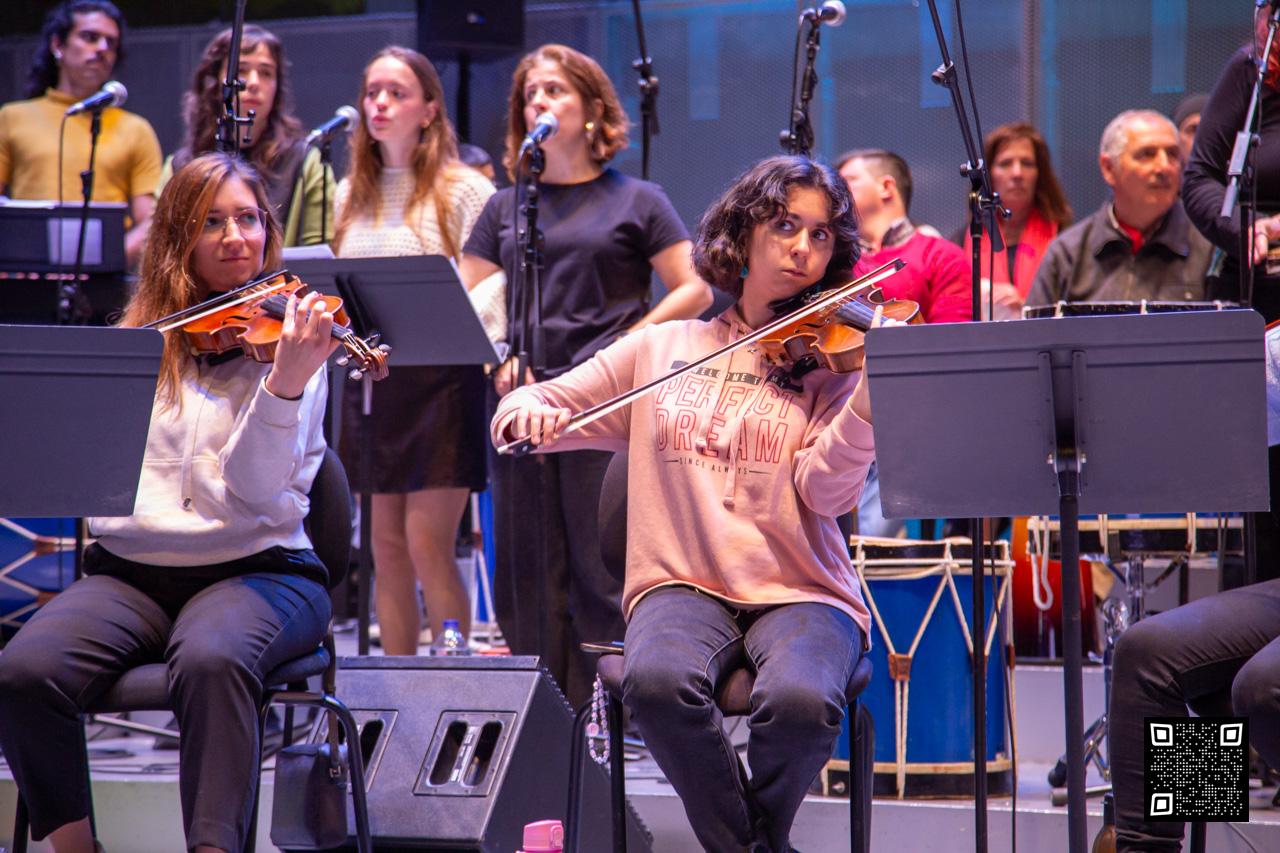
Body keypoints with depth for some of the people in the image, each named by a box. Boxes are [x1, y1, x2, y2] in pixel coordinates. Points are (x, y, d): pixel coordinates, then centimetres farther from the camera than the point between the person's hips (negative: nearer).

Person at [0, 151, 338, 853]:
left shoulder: (286, 337, 4)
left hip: (252, 568, -3)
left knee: (211, 659, -39)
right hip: (131, 571, 3)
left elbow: (255, 490, -10)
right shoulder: (136, 342, 16)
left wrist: (286, 381, -26)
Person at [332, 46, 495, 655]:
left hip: (439, 378, -5)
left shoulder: (464, 191, -2)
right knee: (386, 547, 7)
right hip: (368, 378, 5)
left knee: (428, 544, -9)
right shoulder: (350, 195, 14)